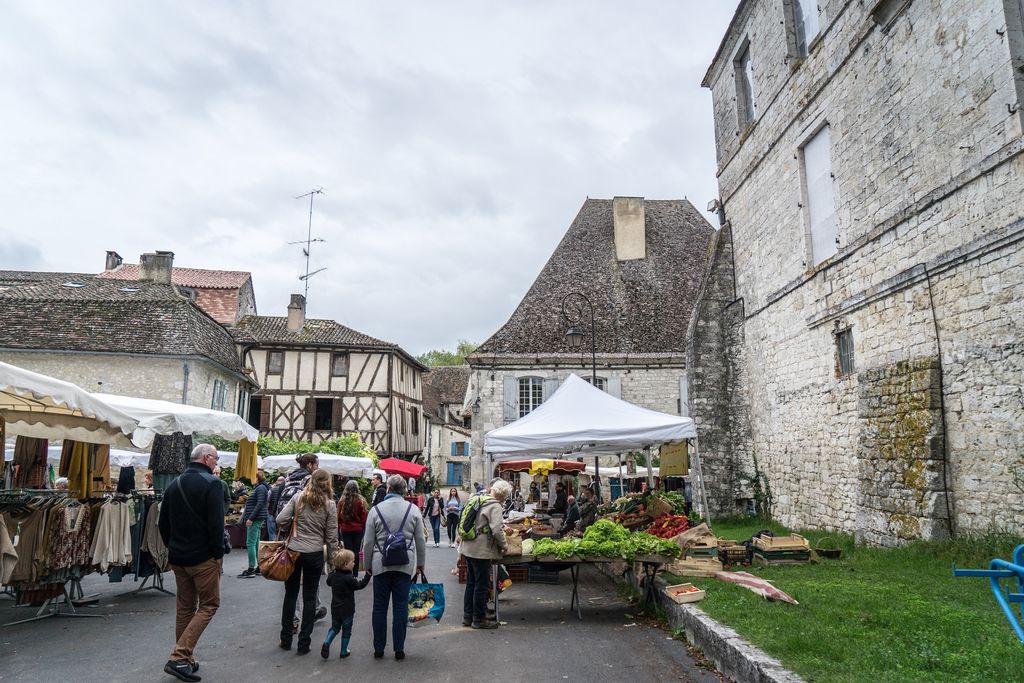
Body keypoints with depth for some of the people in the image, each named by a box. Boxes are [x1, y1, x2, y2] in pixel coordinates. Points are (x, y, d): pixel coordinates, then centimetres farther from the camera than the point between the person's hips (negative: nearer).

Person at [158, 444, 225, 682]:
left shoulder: (174, 484, 10)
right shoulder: (212, 483, -14)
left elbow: (163, 523, 13)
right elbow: (216, 523, -20)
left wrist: (172, 547, 19)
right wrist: (218, 553, -10)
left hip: (177, 557, 8)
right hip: (203, 557, -7)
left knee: (184, 607, 16)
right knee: (209, 605, 2)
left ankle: (185, 659, 21)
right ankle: (179, 657, -8)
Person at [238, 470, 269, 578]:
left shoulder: (261, 488, -11)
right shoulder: (258, 488, 19)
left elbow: (259, 504, -19)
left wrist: (251, 518, -21)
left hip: (255, 519, -10)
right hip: (256, 519, 10)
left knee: (251, 543, -10)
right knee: (256, 543, 11)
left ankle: (251, 569, -9)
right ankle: (259, 566, 14)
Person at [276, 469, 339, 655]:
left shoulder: (298, 498, -3)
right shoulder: (329, 504, -4)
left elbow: (281, 520, -9)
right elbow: (331, 536, -2)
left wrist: (291, 529, 12)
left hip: (293, 551, 1)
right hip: (315, 554, -1)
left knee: (290, 595, 15)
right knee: (309, 598, 9)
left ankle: (286, 640, 24)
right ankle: (303, 644, 13)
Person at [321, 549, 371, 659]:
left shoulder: (333, 575, -1)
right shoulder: (349, 578, -21)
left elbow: (328, 582, 18)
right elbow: (359, 585, -16)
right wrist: (367, 575, -12)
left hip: (335, 608, 6)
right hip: (347, 609, -6)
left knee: (335, 627, 19)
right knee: (346, 630, 10)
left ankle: (326, 643, -4)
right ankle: (344, 652, 17)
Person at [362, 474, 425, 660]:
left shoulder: (376, 509, -4)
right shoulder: (413, 509, -1)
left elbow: (368, 542, -1)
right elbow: (420, 541, 4)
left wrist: (368, 565, 12)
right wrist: (420, 564, 15)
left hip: (381, 565, 0)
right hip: (405, 565, 1)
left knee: (379, 607, 10)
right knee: (400, 607, 7)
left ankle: (379, 648, 17)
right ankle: (399, 649, 11)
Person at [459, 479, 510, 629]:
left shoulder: (476, 498, 10)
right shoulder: (495, 506, -16)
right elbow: (496, 529, -23)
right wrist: (504, 545, -9)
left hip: (468, 547, 9)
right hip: (481, 550, -9)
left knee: (471, 583, 18)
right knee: (481, 584, 3)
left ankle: (467, 616, 28)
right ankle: (479, 619, 13)